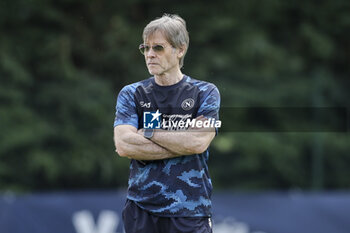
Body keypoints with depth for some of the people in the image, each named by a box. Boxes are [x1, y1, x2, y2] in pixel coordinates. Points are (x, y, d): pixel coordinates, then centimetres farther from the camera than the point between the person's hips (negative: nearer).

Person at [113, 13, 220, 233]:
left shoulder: (205, 93, 5)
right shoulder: (131, 94, 9)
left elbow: (199, 142, -11)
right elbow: (123, 144, -7)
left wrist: (148, 134, -4)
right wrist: (182, 145, -10)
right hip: (141, 210, 2)